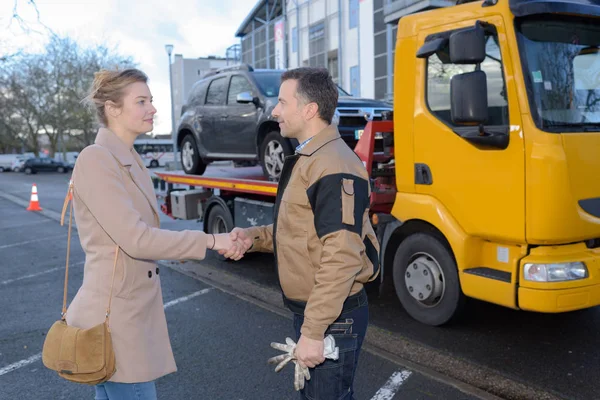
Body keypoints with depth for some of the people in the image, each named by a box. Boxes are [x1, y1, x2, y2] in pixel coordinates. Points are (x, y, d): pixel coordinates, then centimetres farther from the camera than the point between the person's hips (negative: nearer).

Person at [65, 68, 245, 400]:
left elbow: (145, 235, 7)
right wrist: (209, 240, -18)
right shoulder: (95, 160, -16)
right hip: (115, 316, -9)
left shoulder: (130, 160, 11)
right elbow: (135, 239, -22)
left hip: (133, 310, 9)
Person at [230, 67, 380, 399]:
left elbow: (342, 259, -27)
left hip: (334, 318, -10)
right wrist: (254, 238, 2)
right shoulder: (307, 159, 12)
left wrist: (313, 331, -25)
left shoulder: (334, 167, -23)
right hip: (309, 309, 10)